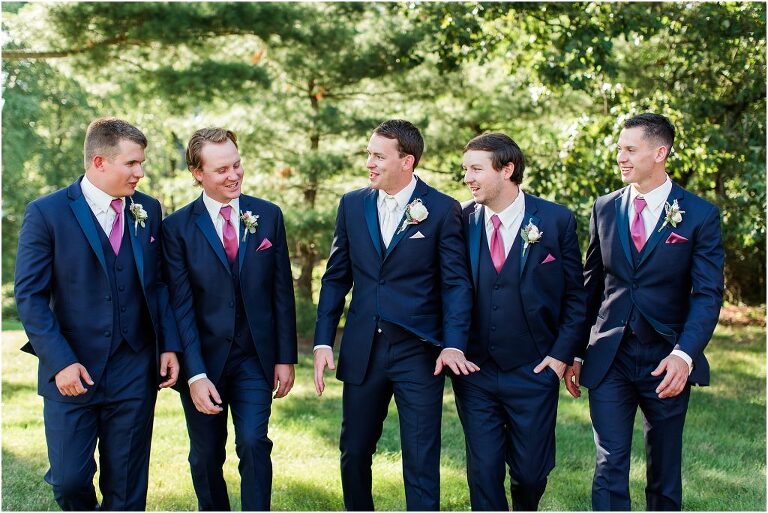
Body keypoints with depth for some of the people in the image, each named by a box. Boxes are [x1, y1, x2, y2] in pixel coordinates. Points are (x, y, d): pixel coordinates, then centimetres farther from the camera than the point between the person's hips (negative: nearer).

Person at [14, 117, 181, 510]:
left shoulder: (147, 210, 6)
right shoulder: (46, 213, -7)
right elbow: (29, 296, -8)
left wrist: (169, 345, 2)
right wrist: (61, 361, -16)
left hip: (134, 373, 3)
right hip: (71, 372, -3)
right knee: (69, 479, 1)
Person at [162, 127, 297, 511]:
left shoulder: (268, 216, 2)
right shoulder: (177, 227, -5)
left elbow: (282, 291, 4)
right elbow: (181, 305, -9)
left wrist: (286, 357, 1)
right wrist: (195, 374, -15)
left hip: (254, 357, 1)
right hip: (203, 359, -1)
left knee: (254, 443, -11)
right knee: (206, 457, 10)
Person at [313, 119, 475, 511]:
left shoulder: (443, 209, -4)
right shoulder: (352, 204, 6)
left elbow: (456, 283, -5)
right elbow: (336, 277, 10)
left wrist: (454, 344, -17)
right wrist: (323, 342, 3)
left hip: (418, 350, -4)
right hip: (362, 350, 4)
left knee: (421, 461, 0)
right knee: (354, 453, 14)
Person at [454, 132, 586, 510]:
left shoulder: (556, 220, -5)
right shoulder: (461, 221, 0)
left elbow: (575, 296, 1)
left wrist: (561, 354, -6)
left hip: (533, 374, -1)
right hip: (474, 372, 1)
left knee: (530, 471, 9)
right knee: (483, 471, 4)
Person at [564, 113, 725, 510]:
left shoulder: (699, 215, -4)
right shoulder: (604, 209, 6)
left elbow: (707, 295, -9)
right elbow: (591, 285, 10)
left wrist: (685, 354, -24)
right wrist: (576, 353, 8)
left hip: (666, 361, -1)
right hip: (608, 358, 2)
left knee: (665, 470, 12)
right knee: (610, 467, -3)